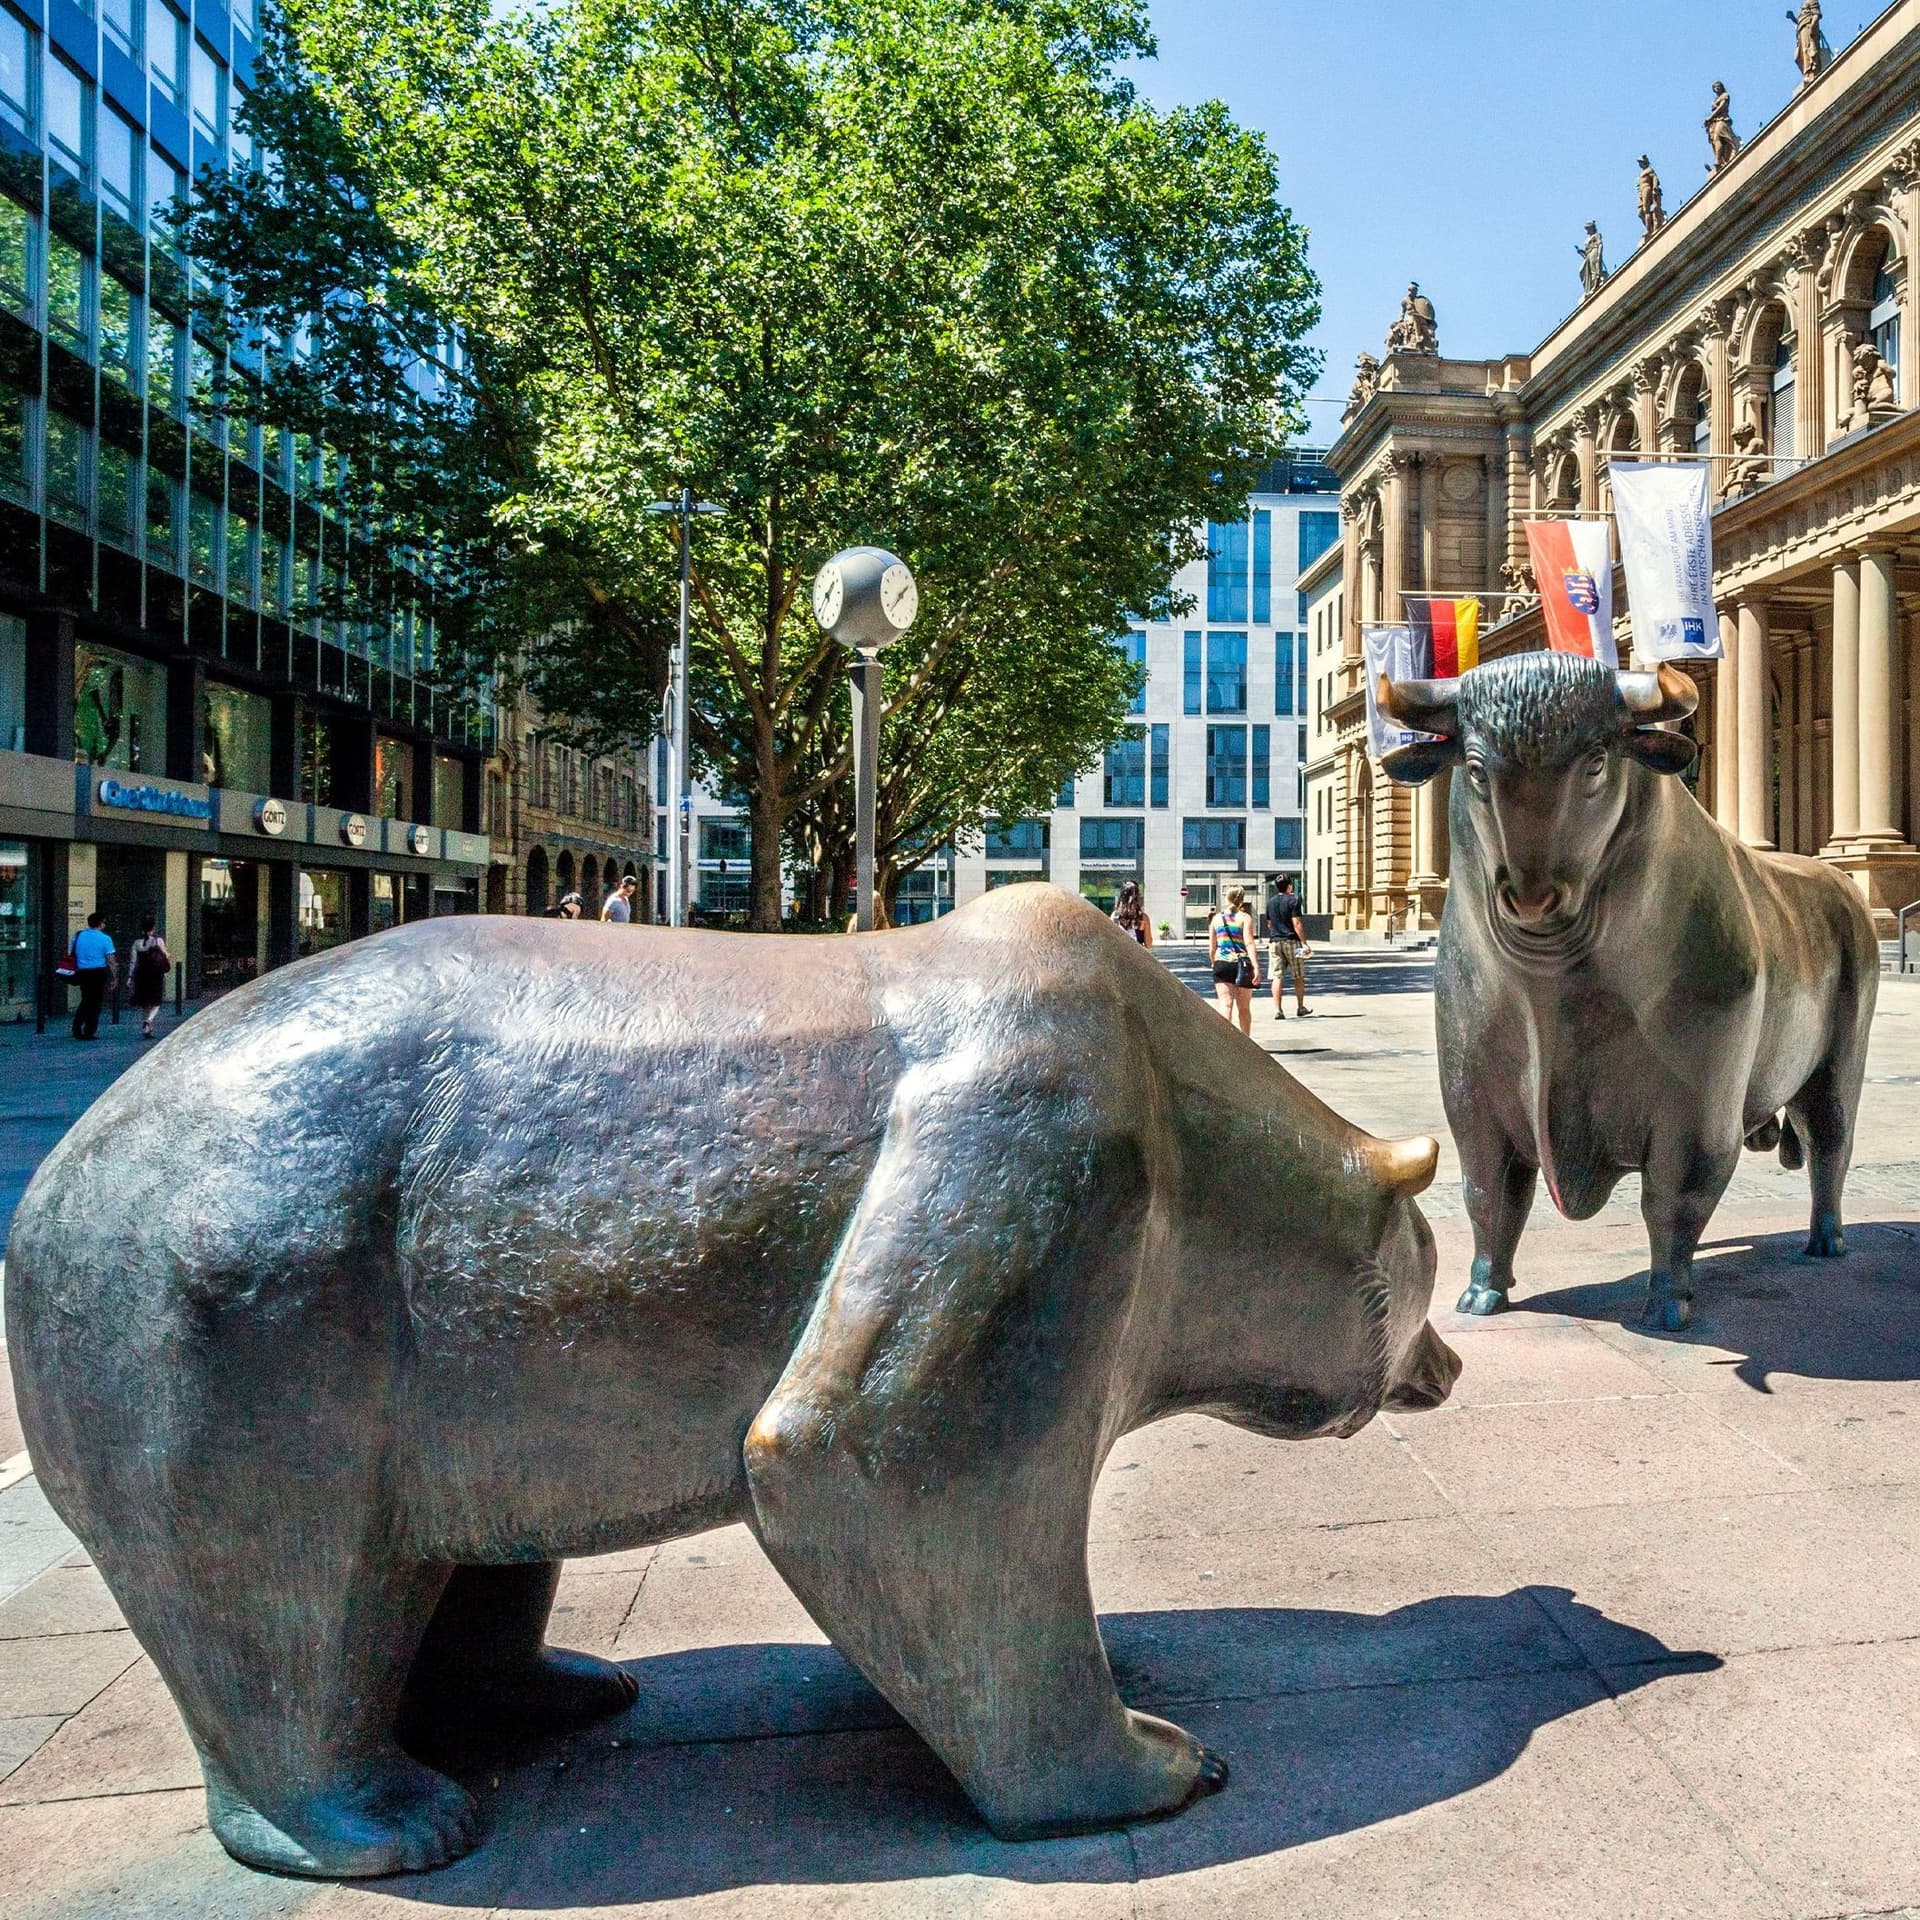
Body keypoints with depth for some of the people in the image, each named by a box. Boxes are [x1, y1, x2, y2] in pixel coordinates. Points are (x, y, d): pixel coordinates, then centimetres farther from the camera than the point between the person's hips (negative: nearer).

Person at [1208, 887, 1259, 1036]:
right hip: (1242, 964, -1)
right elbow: (1249, 943, -14)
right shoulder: (1245, 917, -2)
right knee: (1244, 1007, 14)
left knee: (1226, 1004, -8)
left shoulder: (1216, 918, 9)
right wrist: (1256, 967, -19)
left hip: (1222, 964, 2)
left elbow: (1212, 947, 12)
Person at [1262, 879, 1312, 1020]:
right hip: (1291, 940, -4)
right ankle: (1301, 1007, 18)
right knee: (1299, 977, 10)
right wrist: (1304, 942, -13)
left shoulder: (1270, 902, 9)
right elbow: (1296, 923, -14)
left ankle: (1277, 1009, -7)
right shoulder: (1293, 900, -8)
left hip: (1274, 941, 4)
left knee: (1277, 977, 1)